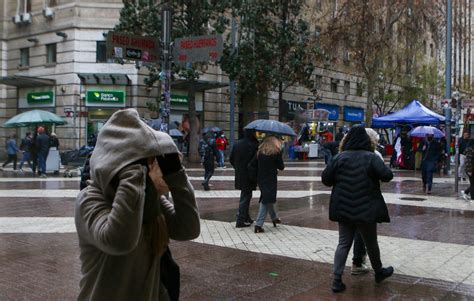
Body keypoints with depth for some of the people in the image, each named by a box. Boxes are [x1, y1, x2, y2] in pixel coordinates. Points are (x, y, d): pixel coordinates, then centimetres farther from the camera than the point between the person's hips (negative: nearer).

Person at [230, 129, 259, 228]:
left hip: (239, 175, 7)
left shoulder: (237, 144, 5)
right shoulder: (253, 145, -18)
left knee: (245, 196, 20)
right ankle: (241, 220, 4)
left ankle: (246, 217, 29)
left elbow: (231, 159, 10)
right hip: (248, 176, -7)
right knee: (246, 197, 2)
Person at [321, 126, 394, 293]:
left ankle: (337, 279, 2)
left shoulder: (339, 158, -2)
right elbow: (387, 176, -17)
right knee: (371, 242, 16)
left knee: (344, 243, 9)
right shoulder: (371, 157, -9)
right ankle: (379, 272, 37)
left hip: (343, 208, 2)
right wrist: (379, 174, 4)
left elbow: (325, 179, -2)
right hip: (366, 208, -2)